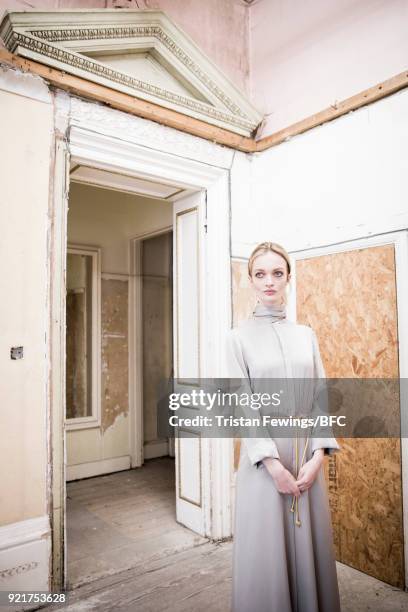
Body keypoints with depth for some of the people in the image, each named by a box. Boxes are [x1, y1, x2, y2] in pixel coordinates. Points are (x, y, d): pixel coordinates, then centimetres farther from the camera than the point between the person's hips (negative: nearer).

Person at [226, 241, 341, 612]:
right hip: (262, 454, -3)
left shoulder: (306, 335, 7)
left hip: (307, 452, 3)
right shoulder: (239, 337, -3)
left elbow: (320, 398, 3)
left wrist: (318, 455, -8)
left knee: (309, 545, 15)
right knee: (267, 552, 7)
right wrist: (273, 464, -15)